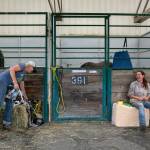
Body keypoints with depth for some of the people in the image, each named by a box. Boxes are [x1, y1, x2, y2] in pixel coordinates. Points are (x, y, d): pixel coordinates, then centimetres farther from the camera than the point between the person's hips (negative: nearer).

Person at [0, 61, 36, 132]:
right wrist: (15, 83, -25)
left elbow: (22, 88, 28)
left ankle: (6, 123, 13)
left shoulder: (23, 75, 22)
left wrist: (26, 99, 30)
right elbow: (11, 69, -21)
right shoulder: (22, 66, -3)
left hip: (7, 85, 10)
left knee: (10, 103, 9)